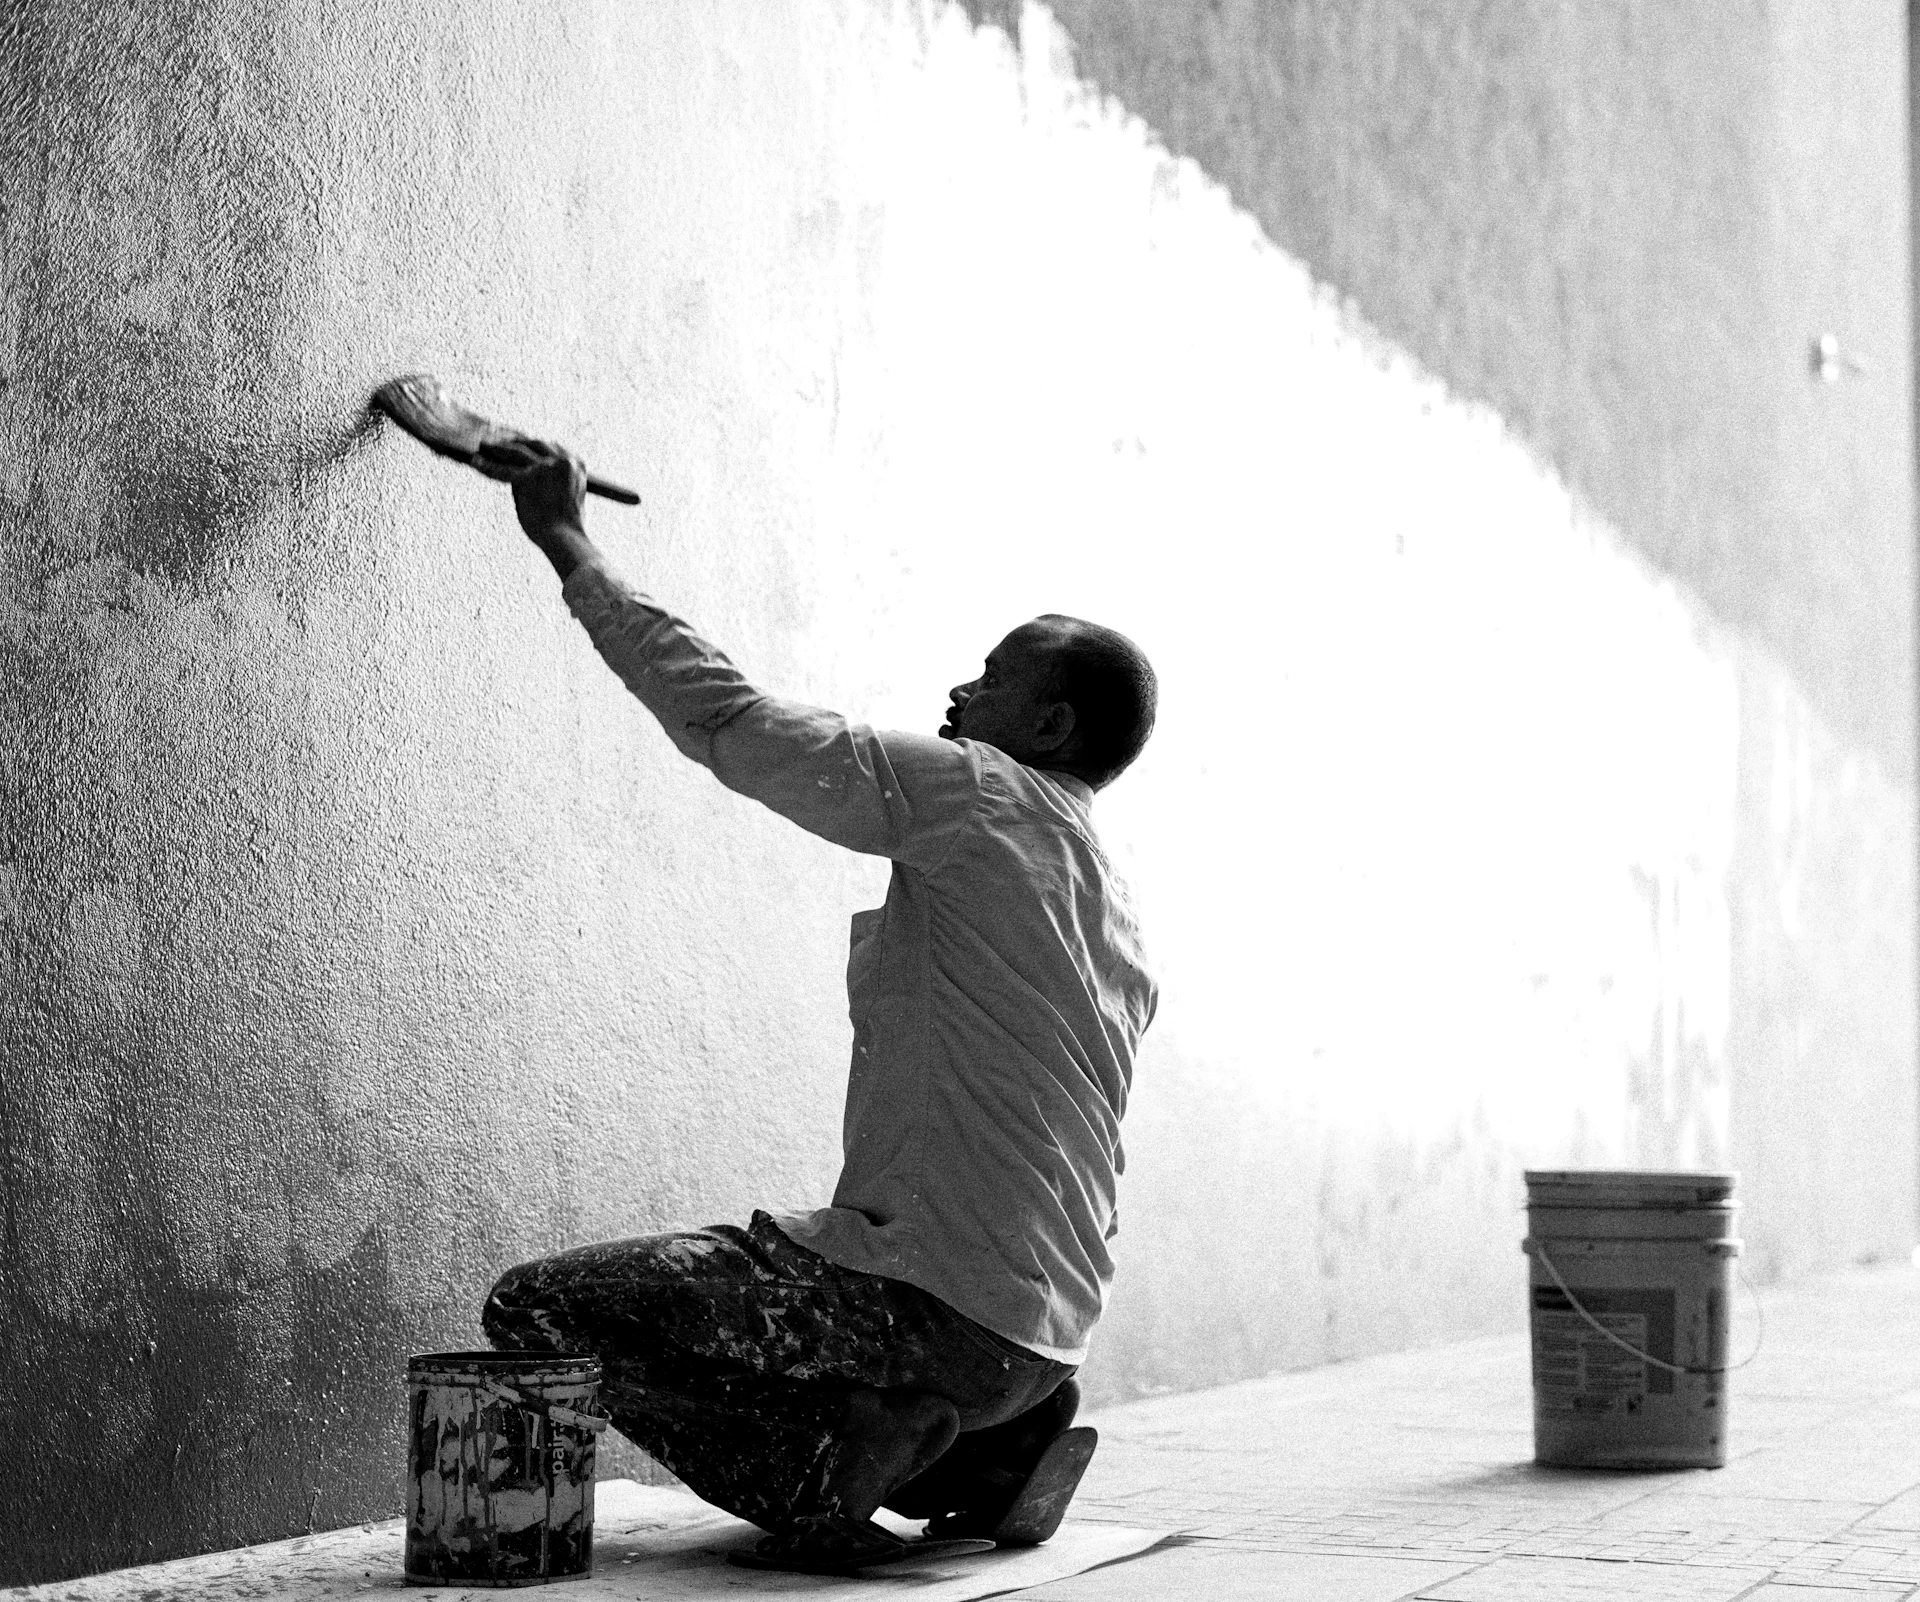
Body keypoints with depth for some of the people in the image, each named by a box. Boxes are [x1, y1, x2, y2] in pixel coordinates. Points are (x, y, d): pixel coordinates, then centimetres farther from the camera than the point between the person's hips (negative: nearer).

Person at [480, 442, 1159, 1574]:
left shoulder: (983, 797, -9)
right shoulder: (1122, 926, 17)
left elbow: (724, 714, -9)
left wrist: (568, 544, -1)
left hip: (941, 1307, -9)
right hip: (1046, 1333, 9)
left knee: (537, 1309, -5)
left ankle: (833, 1456, -10)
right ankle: (986, 1449, 12)